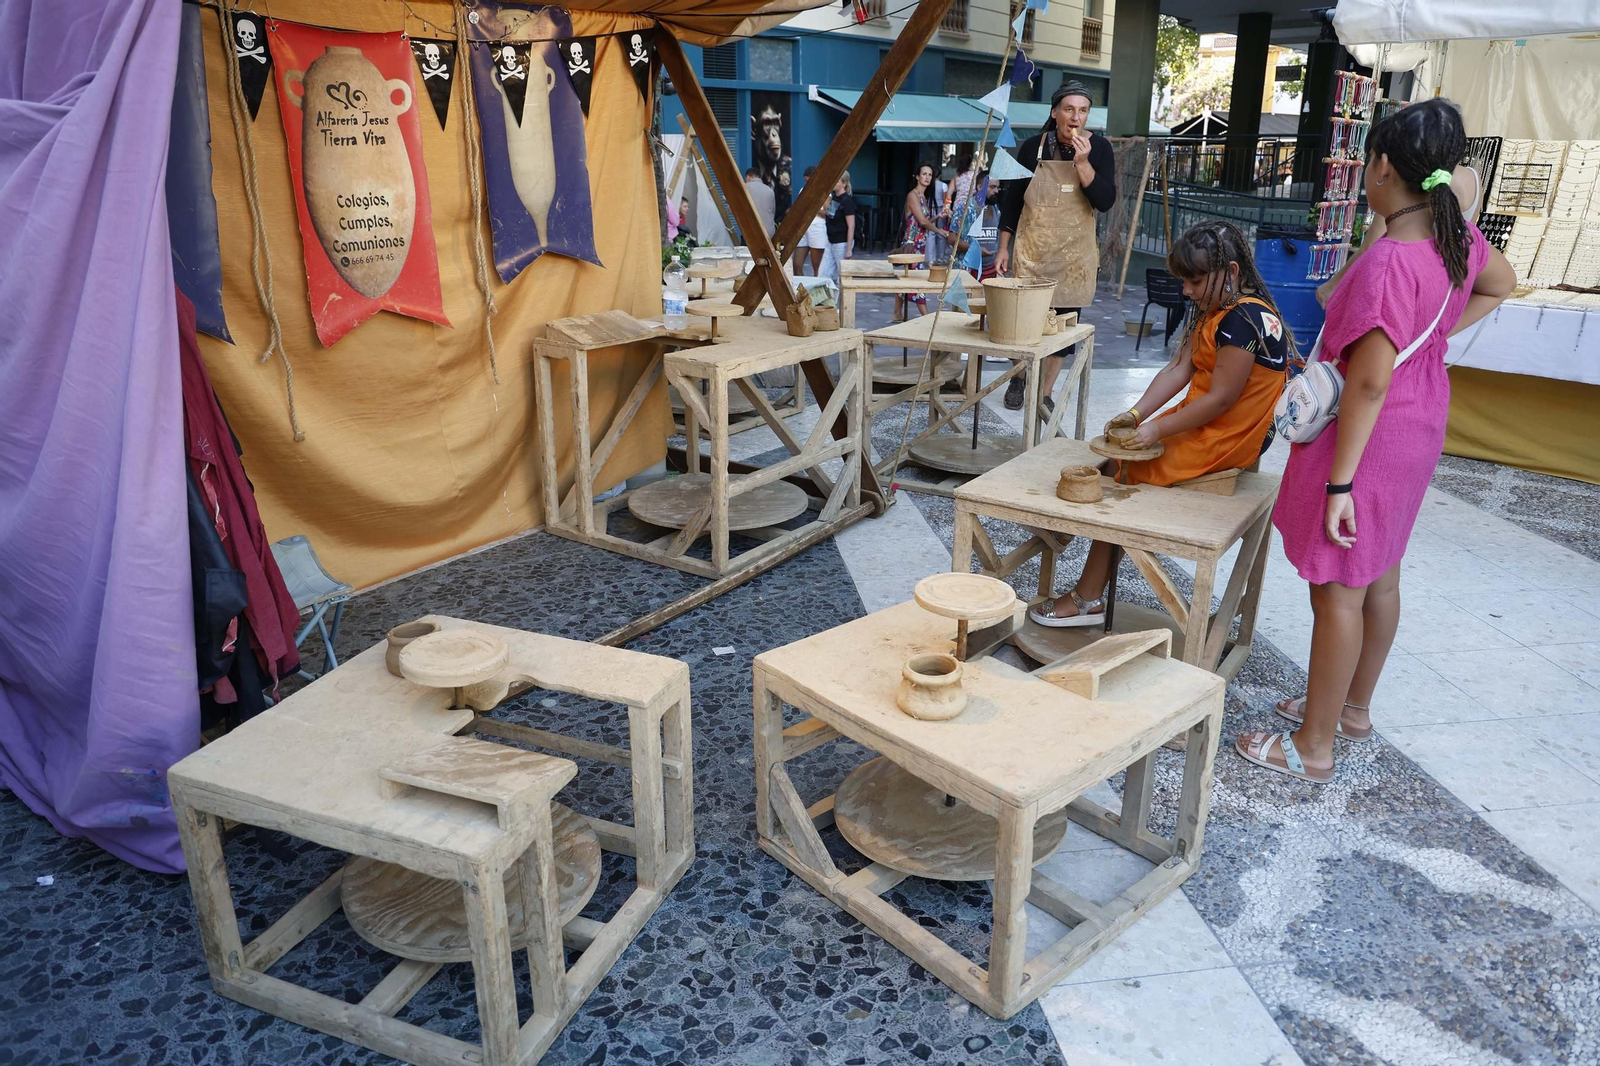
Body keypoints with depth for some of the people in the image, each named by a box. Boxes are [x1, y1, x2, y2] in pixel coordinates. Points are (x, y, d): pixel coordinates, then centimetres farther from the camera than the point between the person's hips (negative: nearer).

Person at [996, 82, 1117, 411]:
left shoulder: (1098, 148, 0)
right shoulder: (1033, 147, 0)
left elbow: (1106, 202, -9)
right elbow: (1012, 198, 6)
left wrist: (1082, 162, -19)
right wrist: (1004, 247, 3)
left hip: (1075, 252, 1)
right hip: (1032, 248, -1)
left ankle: (1045, 391, 17)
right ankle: (1019, 375, 25)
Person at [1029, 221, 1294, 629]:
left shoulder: (1244, 319, -22)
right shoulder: (1213, 310, 10)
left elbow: (1221, 398, -23)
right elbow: (1178, 369, 4)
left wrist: (1158, 429, -19)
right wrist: (1136, 415, -8)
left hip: (1220, 441, -10)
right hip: (1201, 425, 10)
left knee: (1120, 473, -11)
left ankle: (1088, 600, -1)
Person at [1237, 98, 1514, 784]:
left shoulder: (1387, 262, -28)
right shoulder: (1458, 234, 0)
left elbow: (1370, 381, -28)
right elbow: (1500, 284, 22)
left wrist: (1340, 482, -24)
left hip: (1370, 437, -9)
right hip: (1421, 425, 9)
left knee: (1338, 590, 1)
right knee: (1379, 576, 21)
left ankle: (1314, 748, 14)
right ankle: (1353, 707, 40)